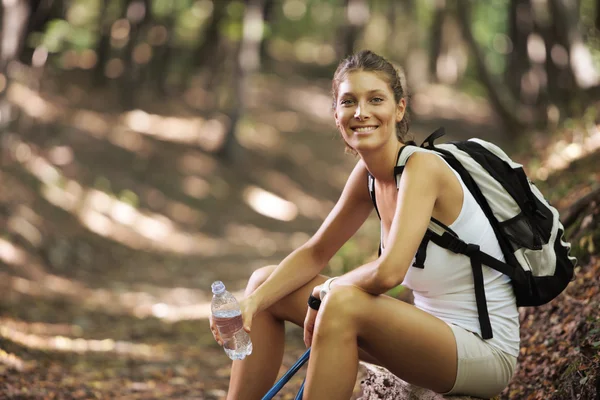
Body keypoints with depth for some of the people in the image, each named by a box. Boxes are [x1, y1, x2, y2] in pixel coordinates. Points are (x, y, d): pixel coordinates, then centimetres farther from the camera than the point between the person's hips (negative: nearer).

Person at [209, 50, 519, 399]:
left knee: (343, 303, -34)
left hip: (486, 351, -8)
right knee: (266, 282, 5)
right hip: (434, 328, 8)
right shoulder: (368, 173, 2)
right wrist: (252, 302, -9)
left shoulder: (423, 167, -22)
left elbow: (389, 271, -32)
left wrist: (327, 290, -12)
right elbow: (315, 254, 8)